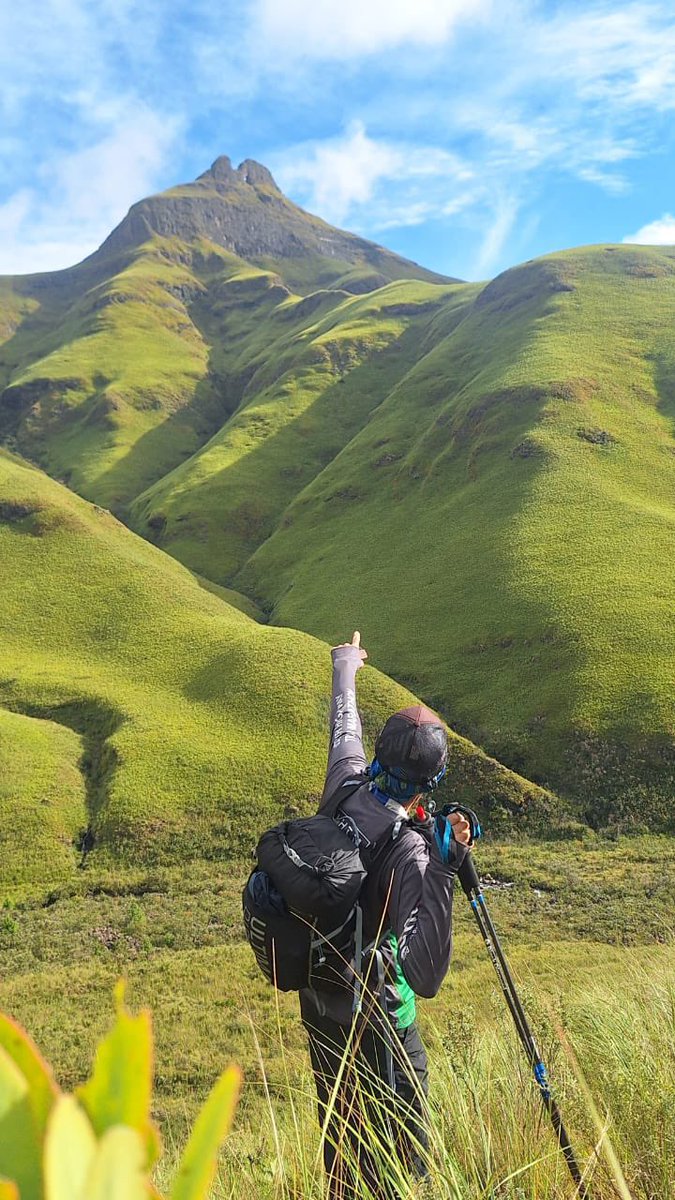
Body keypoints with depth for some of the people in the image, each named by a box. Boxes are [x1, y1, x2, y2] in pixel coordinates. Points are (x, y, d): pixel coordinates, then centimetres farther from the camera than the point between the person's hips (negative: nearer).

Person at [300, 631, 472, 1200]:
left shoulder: (345, 789, -14)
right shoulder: (410, 852, -31)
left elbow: (344, 731, 10)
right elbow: (426, 976, -35)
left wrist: (345, 668, 28)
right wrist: (443, 871, -38)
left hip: (317, 995, 7)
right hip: (372, 1016, -7)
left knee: (339, 1123, 25)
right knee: (399, 1153, 10)